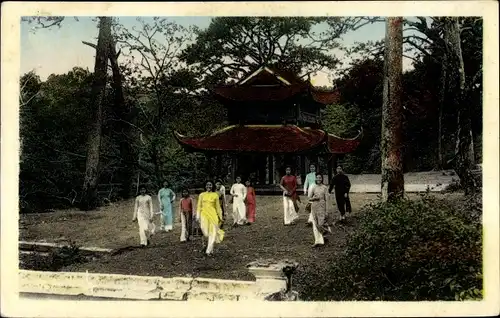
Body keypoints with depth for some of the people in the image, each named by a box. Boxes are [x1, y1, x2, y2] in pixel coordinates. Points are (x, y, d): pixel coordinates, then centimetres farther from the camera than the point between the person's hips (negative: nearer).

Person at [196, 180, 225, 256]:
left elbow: (218, 207, 9)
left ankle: (209, 250, 2)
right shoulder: (202, 195, 7)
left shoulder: (215, 195, 6)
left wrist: (220, 217, 8)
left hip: (213, 215, 0)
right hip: (204, 214, 0)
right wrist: (198, 216, 0)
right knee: (205, 232, -10)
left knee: (212, 232, -5)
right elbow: (199, 206, 7)